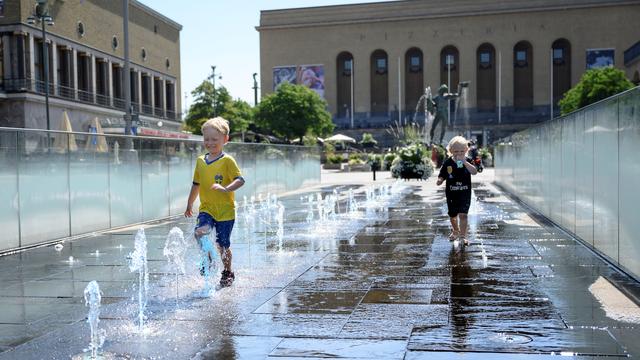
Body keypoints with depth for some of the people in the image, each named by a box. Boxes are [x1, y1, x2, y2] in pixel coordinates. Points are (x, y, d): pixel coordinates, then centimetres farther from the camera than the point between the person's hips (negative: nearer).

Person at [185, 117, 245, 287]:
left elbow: (240, 180, -17)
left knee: (222, 244, 4)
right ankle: (208, 259, 4)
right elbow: (196, 184, 19)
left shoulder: (227, 160, -9)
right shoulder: (200, 161, 8)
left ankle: (228, 272, 27)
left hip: (225, 210, -4)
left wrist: (225, 188, -34)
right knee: (199, 231, -22)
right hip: (206, 209, 4)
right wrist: (189, 204, 24)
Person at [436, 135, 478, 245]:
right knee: (452, 215, 17)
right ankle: (455, 231, 42)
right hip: (451, 194, 2)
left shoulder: (468, 161, -6)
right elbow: (442, 176, 0)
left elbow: (474, 172, -22)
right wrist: (439, 181, -22)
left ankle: (463, 235, -2)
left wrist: (464, 162, -30)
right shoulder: (447, 163, -3)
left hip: (465, 193, -2)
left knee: (463, 214, -12)